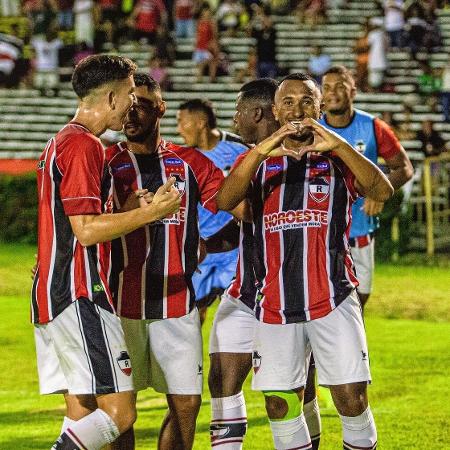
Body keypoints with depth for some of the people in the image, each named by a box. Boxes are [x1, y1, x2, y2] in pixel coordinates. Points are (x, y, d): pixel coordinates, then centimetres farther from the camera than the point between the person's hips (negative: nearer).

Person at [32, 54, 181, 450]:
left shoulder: (61, 143, 20)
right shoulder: (85, 146, -12)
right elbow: (86, 230, -18)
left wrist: (135, 210, 24)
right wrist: (150, 212, -12)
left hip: (52, 298, 10)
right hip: (81, 298, -10)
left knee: (83, 414, 8)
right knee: (119, 413, -12)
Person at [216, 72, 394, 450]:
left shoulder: (336, 159, 7)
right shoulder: (257, 160, 10)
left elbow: (382, 192, -12)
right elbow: (225, 202, -10)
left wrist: (338, 145, -23)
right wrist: (261, 151, -24)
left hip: (333, 301, -1)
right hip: (275, 304, 2)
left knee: (352, 400, -6)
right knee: (280, 405, 3)